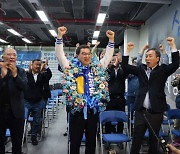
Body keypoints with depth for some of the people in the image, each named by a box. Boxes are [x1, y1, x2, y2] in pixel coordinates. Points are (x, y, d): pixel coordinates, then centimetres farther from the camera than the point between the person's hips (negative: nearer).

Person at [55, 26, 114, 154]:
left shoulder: (97, 68, 8)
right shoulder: (71, 67, 1)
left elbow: (108, 55, 13)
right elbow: (60, 54, -4)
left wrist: (111, 39, 5)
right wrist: (60, 36, -11)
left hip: (93, 110, 3)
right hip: (77, 110, -2)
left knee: (91, 141, 16)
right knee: (75, 141, 10)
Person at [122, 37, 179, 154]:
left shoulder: (163, 69, 1)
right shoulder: (141, 69, 9)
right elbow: (125, 66, 10)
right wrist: (128, 50, 3)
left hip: (156, 112, -2)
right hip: (140, 111, 2)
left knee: (154, 140, 13)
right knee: (136, 140, 10)